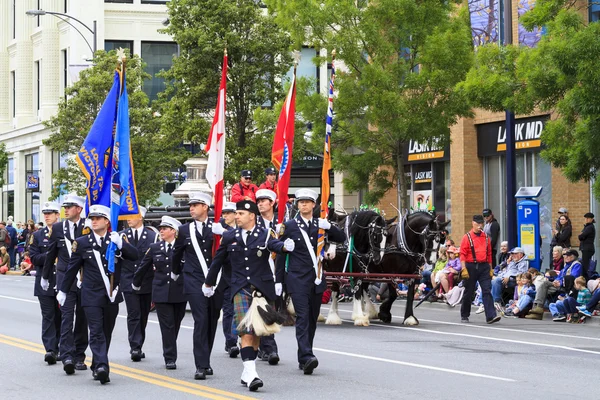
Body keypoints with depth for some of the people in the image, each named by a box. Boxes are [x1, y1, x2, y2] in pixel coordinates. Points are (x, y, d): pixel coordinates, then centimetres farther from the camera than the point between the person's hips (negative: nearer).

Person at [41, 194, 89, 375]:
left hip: (85, 279, 0)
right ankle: (67, 357, -18)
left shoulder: (89, 228, -2)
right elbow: (51, 253, 13)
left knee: (82, 319, 8)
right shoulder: (58, 228, 4)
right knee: (67, 317, -11)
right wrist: (45, 276, 19)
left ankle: (79, 356, 18)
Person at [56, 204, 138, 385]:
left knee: (106, 333, 10)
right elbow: (71, 269, 8)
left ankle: (97, 366, 23)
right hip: (91, 296, -2)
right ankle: (101, 367, -24)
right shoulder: (82, 242, 2)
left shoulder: (118, 240, 5)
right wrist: (63, 291, 12)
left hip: (112, 295, 2)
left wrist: (120, 243, -22)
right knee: (96, 332, -14)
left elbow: (135, 256, -8)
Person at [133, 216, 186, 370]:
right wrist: (136, 283, 26)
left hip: (179, 293, 0)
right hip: (161, 293, 0)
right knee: (167, 326, -4)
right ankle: (170, 358, -2)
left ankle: (170, 355, 25)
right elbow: (143, 267, 17)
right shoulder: (154, 248, 6)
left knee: (175, 325, 9)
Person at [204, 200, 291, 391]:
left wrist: (286, 246, -47)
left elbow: (275, 245, -23)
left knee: (256, 332, 9)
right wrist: (209, 283, 27)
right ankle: (251, 373, -21)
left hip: (262, 289, 0)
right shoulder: (229, 236, 7)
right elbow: (218, 260, 18)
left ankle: (247, 372, 22)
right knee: (246, 331, -13)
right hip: (241, 290, 0)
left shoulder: (265, 235, -1)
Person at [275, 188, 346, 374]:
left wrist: (329, 227, -15)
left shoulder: (320, 225, 11)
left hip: (317, 279, 4)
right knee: (303, 316, -16)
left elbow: (341, 238, 4)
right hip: (297, 279, -4)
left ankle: (303, 359, 18)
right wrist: (278, 281, -1)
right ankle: (307, 357, -26)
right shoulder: (289, 226, 1)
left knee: (312, 318, 8)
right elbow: (280, 254, 2)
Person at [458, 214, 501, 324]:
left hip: (484, 267, 3)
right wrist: (464, 269, -15)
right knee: (468, 292, 7)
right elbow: (462, 254, -6)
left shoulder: (486, 237, 10)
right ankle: (464, 315, 22)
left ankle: (491, 316, -14)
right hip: (471, 266, -3)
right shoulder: (467, 237, -3)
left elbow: (489, 254, 15)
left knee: (487, 291, -7)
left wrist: (490, 269, 13)